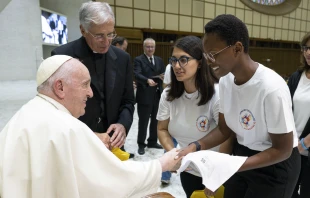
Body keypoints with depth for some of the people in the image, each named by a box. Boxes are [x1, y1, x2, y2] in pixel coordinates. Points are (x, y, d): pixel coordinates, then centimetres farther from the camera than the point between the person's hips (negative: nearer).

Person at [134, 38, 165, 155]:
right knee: (143, 122, 3)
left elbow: (163, 74, 11)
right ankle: (141, 144, 17)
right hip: (145, 96, -6)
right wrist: (147, 80, -39)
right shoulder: (138, 60, -5)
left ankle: (152, 142, 31)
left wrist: (162, 77, -12)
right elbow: (137, 75, -21)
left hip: (157, 96, 6)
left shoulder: (159, 60, 14)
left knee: (156, 121, 15)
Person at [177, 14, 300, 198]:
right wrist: (195, 147, -17)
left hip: (275, 164, -5)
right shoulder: (225, 80, -10)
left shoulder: (272, 88, -30)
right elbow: (224, 129, -1)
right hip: (242, 154, 6)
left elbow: (283, 150, -21)